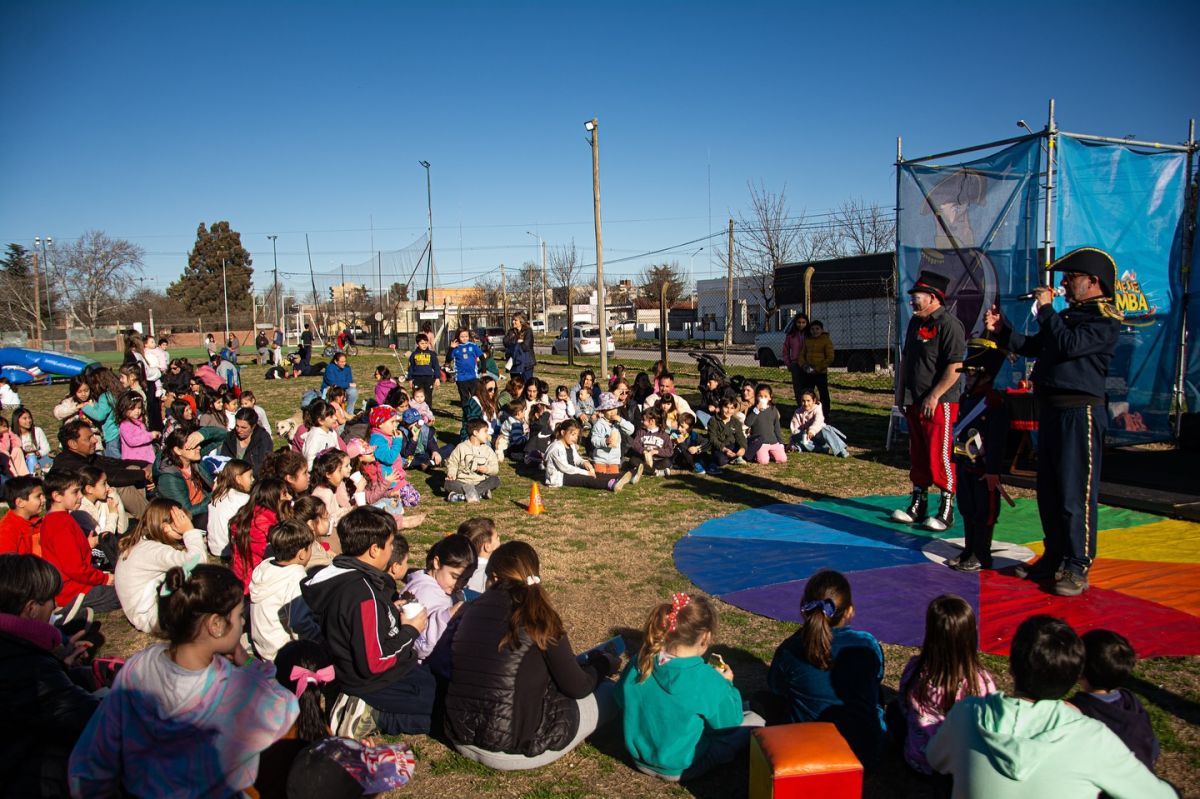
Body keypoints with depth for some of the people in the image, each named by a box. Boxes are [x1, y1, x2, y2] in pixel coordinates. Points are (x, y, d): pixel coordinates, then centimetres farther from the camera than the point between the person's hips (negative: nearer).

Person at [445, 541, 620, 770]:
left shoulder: (472, 610, 2)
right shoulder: (537, 616, -14)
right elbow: (577, 688, -6)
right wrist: (603, 664, 15)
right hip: (512, 752, -6)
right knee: (607, 692, 10)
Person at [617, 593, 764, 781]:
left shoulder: (639, 663, -19)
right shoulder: (707, 680, -32)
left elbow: (622, 700, 1)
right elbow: (729, 722, -14)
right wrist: (725, 684, 1)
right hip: (682, 767, -2)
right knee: (755, 721, 12)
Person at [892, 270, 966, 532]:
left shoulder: (949, 324, -13)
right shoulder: (915, 322, 15)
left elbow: (955, 367, -19)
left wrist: (934, 397, -20)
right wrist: (900, 392, 18)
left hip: (939, 404, -9)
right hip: (914, 402, 9)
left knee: (940, 456, -6)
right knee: (917, 455, 14)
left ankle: (946, 511, 4)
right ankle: (918, 505, 23)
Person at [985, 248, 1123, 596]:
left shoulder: (1105, 320, -9)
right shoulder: (1069, 315, 19)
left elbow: (1069, 346, -23)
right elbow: (1032, 347, 22)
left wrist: (1046, 310, -14)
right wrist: (1001, 329, 9)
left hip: (1080, 413, -9)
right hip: (1051, 410, 9)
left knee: (1076, 493, -6)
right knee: (1049, 491, 14)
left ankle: (1077, 568, 1)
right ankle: (1055, 557, 25)